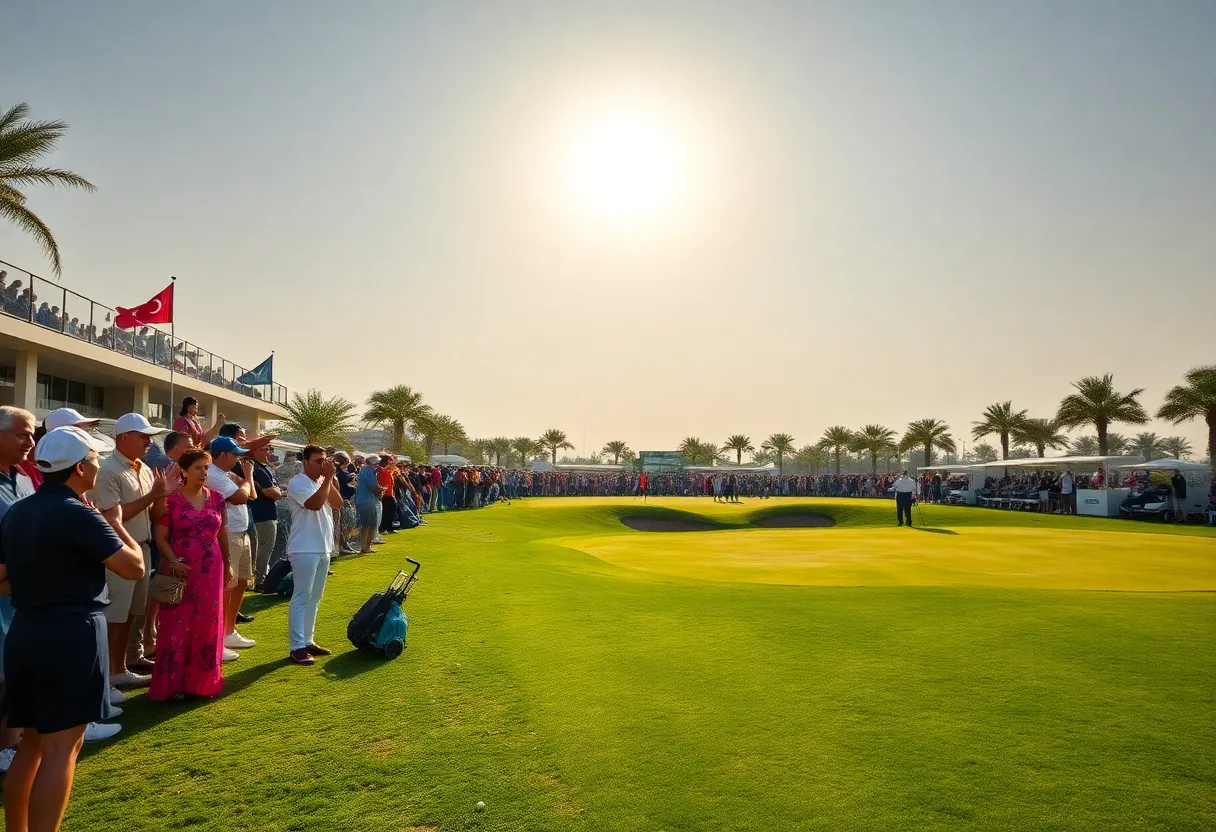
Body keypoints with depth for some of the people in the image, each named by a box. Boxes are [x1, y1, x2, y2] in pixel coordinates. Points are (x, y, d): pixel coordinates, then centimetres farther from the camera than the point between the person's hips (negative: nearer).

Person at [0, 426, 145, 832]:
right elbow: (134, 567, -14)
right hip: (71, 634, -8)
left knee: (33, 741, 19)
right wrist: (115, 523, 0)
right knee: (60, 749, -1)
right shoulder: (78, 513, -16)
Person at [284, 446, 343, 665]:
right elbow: (316, 504, -26)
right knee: (301, 597, -6)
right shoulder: (298, 483, -12)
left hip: (323, 548, 8)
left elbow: (337, 503, 1)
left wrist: (329, 478, -6)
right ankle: (297, 647, -1)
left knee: (315, 598, 14)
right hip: (304, 550, -8)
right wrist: (328, 478, -21)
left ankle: (308, 640, 23)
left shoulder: (323, 481, 12)